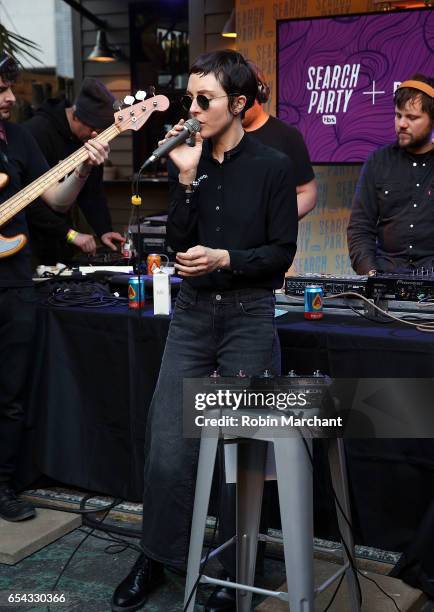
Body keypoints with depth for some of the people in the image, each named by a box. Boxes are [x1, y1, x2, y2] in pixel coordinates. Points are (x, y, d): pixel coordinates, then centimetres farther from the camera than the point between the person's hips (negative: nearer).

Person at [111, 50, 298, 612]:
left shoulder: (274, 167, -4)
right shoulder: (186, 162, 5)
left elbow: (282, 252, -4)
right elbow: (178, 245, -1)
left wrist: (224, 259, -17)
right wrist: (187, 179, -10)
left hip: (249, 316, -3)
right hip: (192, 312, 3)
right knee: (167, 445, -2)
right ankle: (156, 559, 15)